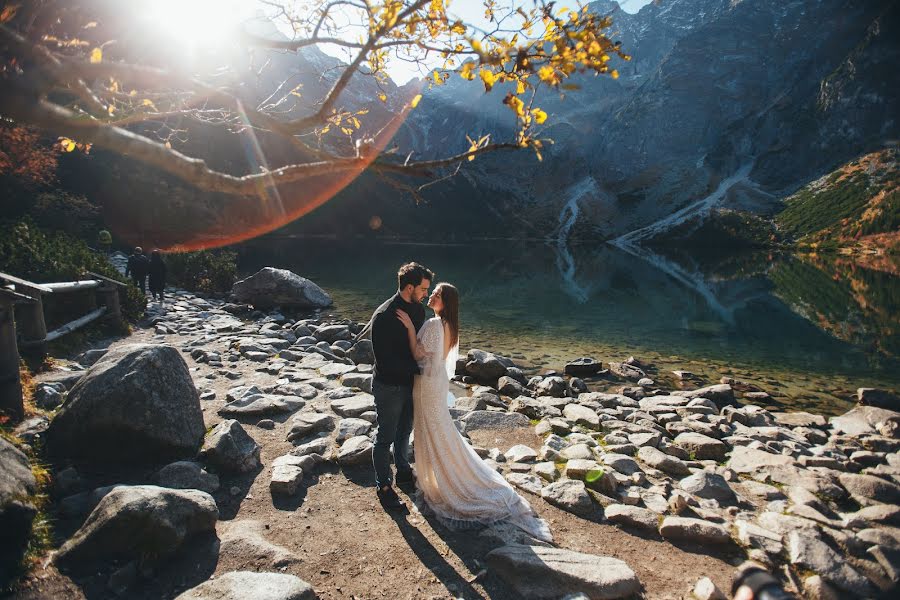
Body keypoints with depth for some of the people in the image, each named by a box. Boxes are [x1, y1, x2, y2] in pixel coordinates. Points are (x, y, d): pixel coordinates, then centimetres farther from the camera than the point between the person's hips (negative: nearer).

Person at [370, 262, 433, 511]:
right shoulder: (383, 317, -26)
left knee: (404, 432, 24)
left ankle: (403, 473, 44)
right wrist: (417, 367, -21)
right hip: (388, 387, -7)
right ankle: (384, 487, 27)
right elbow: (384, 361, -26)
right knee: (385, 438, 10)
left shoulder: (418, 309, -2)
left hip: (410, 383, 7)